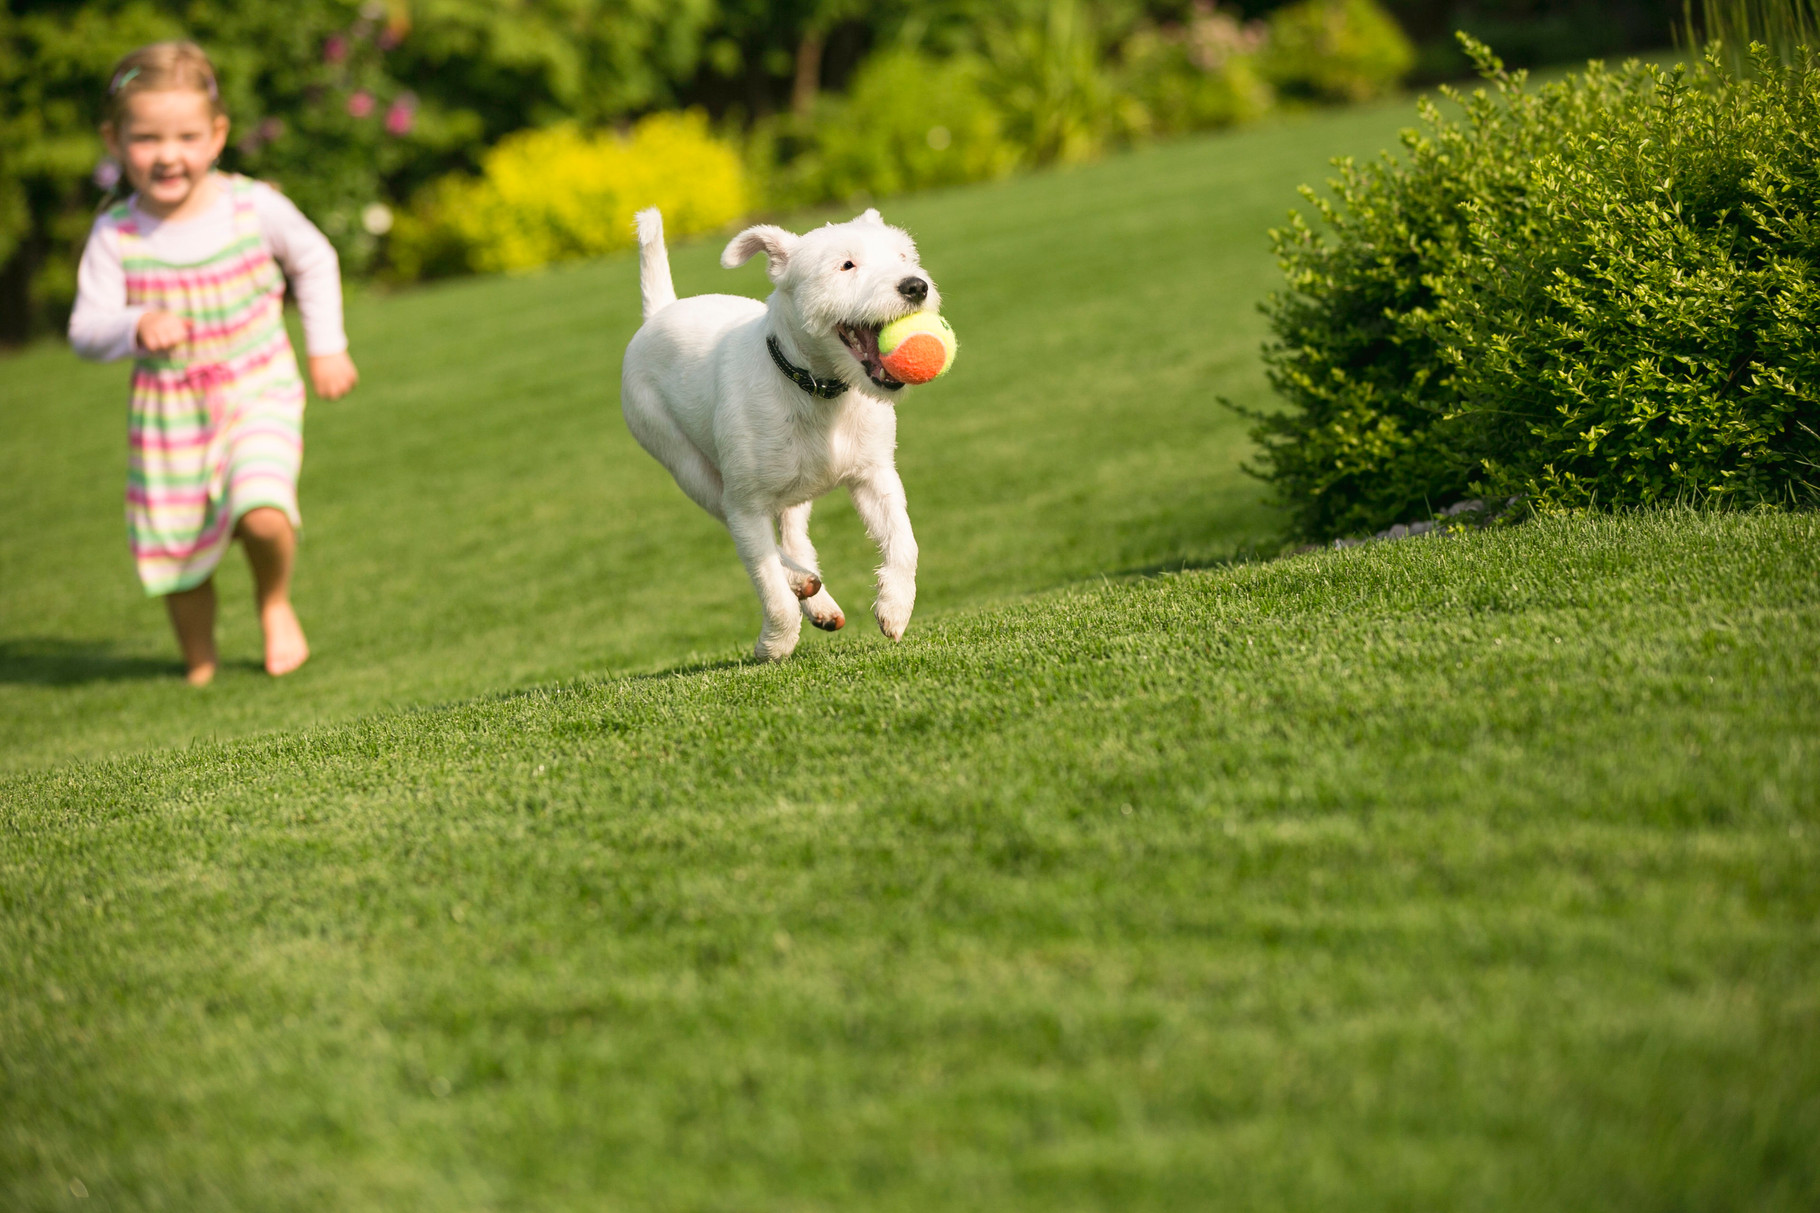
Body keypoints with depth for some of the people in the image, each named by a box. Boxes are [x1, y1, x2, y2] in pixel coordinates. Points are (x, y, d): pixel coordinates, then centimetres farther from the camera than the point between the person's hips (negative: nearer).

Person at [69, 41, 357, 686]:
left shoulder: (254, 207, -13)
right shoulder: (115, 235, -14)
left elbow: (314, 261, 7)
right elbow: (86, 329, -14)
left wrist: (327, 345, 6)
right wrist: (135, 330, -34)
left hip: (258, 392, -1)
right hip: (168, 409, 1)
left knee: (263, 515, -24)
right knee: (175, 548, 10)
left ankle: (275, 601, 10)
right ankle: (199, 665, 37)